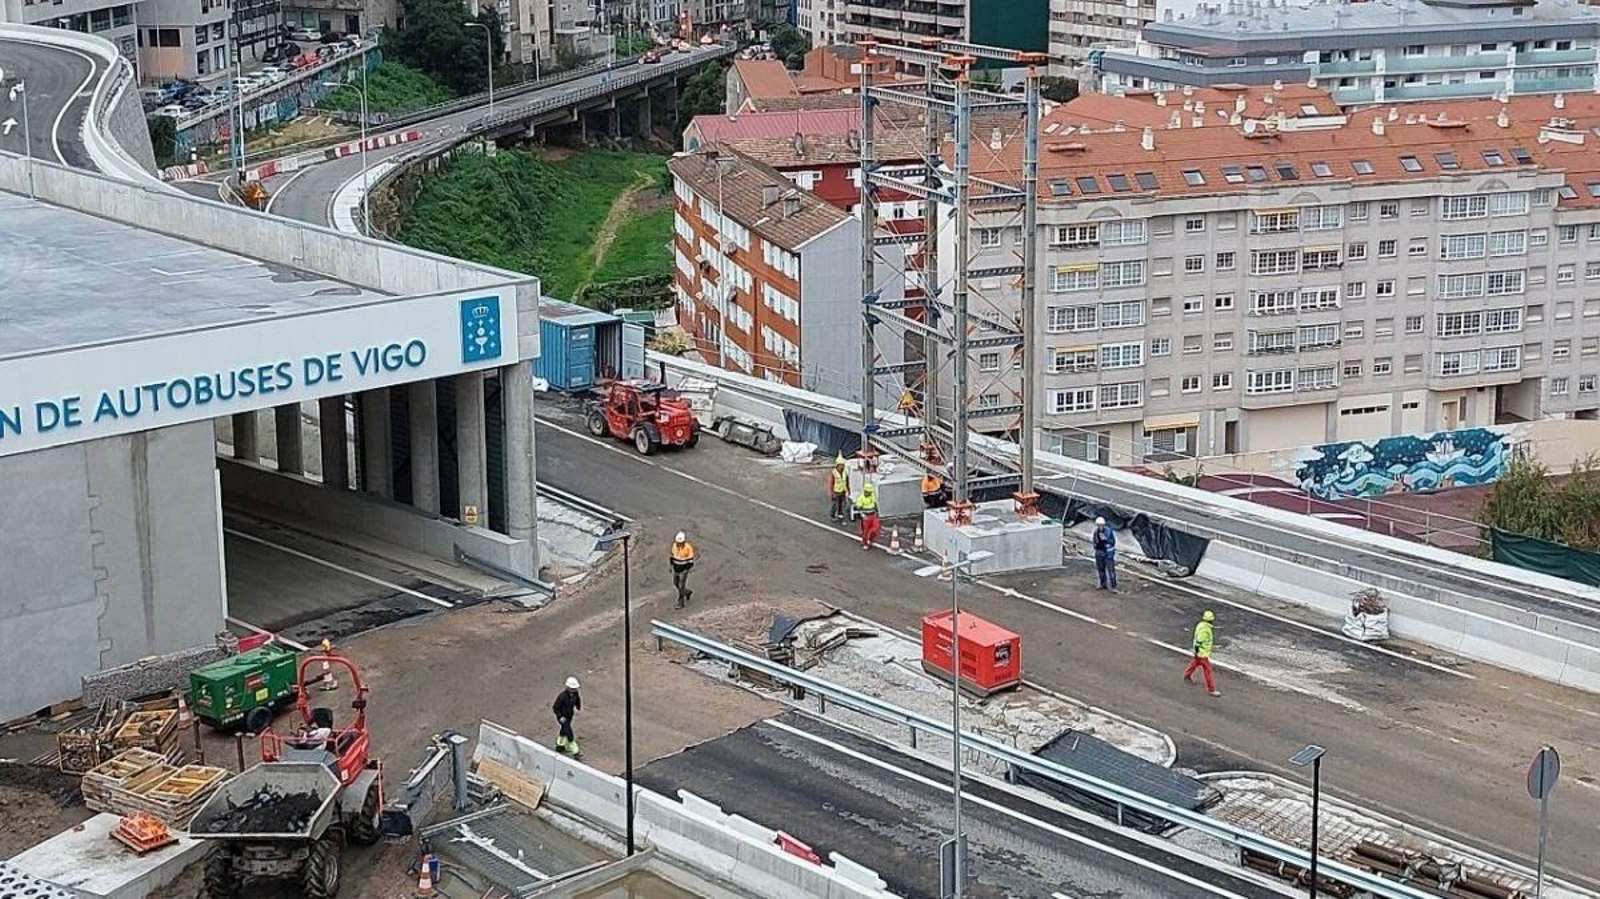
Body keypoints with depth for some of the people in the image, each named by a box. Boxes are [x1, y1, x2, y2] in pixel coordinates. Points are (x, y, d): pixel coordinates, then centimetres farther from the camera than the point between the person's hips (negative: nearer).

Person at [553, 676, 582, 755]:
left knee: (564, 730, 27)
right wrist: (560, 717, -25)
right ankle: (575, 752, 1)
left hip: (570, 716, 8)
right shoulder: (562, 696, -33)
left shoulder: (575, 693, -12)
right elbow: (555, 707, -23)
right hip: (563, 718, -8)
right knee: (569, 735, -7)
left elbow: (578, 700, 12)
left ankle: (560, 745, 49)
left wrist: (578, 709, 0)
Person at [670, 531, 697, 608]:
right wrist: (672, 565, 9)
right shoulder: (674, 545, -4)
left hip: (684, 569, -7)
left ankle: (680, 603, 7)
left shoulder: (688, 547, -21)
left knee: (681, 586, -3)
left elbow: (690, 559, -15)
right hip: (676, 568, 7)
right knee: (675, 583, 16)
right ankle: (688, 592, 40)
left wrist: (686, 569, -19)